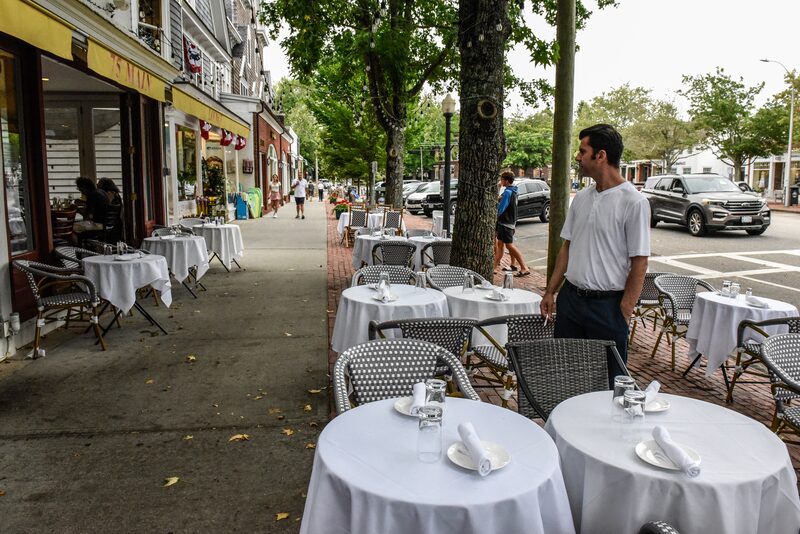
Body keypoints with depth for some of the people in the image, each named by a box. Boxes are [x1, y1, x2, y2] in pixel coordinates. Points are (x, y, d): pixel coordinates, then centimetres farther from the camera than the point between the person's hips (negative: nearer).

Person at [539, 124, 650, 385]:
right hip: (570, 298, 6)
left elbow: (639, 263, -12)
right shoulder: (581, 197, 8)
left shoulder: (633, 202, -12)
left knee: (607, 380, 6)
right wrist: (550, 291, 11)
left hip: (607, 304, -6)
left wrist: (624, 312, -14)